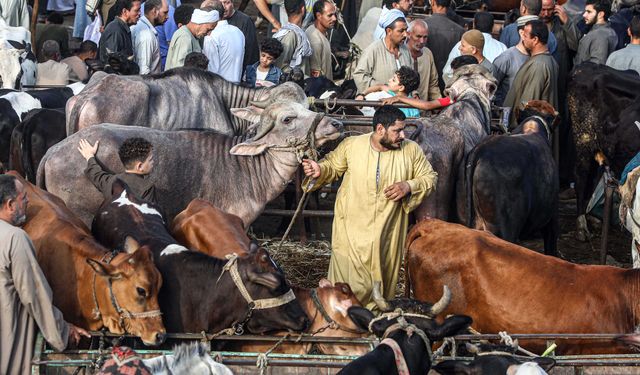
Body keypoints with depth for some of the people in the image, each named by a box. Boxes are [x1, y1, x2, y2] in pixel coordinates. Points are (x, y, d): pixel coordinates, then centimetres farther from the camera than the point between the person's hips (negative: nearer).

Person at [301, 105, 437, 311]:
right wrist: (320, 170, -12)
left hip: (387, 235, 1)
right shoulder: (351, 145, -6)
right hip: (351, 231, -1)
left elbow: (430, 178, 6)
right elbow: (333, 166, 11)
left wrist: (409, 186, -13)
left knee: (382, 287, 11)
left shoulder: (411, 150, -4)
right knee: (349, 288, -2)